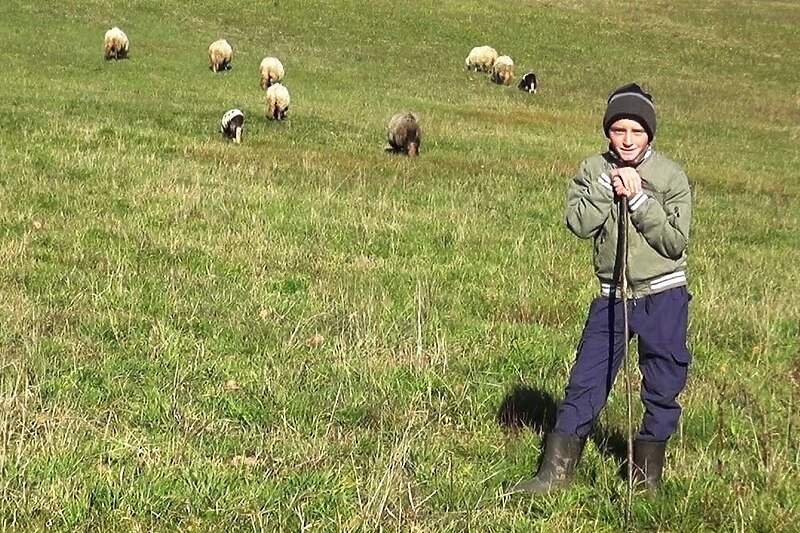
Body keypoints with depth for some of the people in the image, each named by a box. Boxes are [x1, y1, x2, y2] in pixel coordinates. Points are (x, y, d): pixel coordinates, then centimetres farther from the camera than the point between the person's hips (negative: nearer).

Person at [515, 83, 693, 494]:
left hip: (664, 296, -1)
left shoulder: (671, 177, -5)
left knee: (663, 391, 8)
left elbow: (675, 242, -12)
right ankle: (556, 472, 8)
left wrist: (639, 200, -17)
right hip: (612, 296, 1)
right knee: (585, 383, 0)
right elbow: (579, 223, -12)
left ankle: (648, 477, 24)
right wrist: (609, 189, -19)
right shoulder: (594, 171, 1)